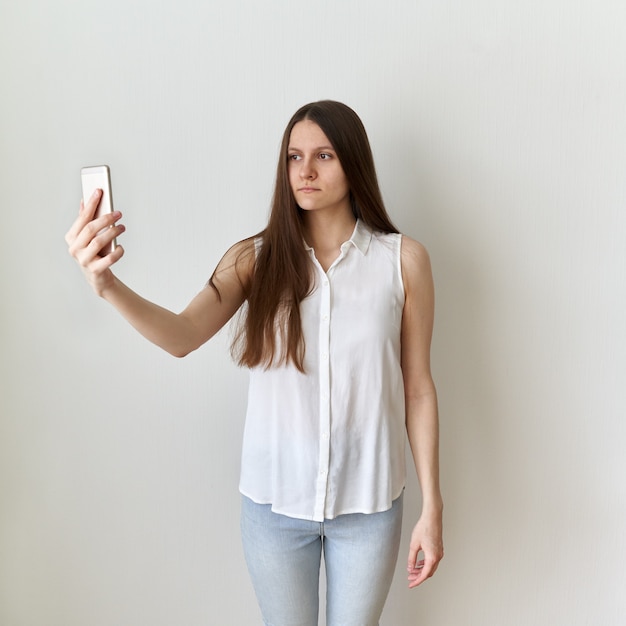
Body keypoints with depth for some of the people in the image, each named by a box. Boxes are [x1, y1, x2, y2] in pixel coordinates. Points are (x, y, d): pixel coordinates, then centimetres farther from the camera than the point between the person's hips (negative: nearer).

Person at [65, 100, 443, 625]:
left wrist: (432, 508, -2)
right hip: (275, 499, 1)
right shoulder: (256, 258, -6)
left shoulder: (403, 259, -8)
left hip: (368, 502, 0)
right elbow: (182, 336, -22)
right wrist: (107, 284, -41)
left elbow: (418, 387, -5)